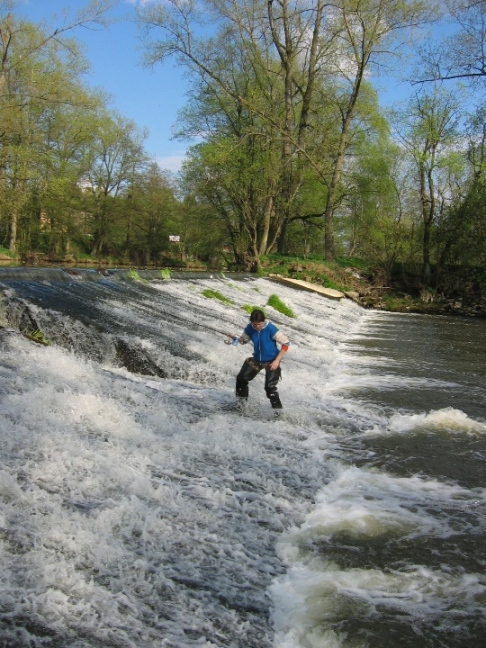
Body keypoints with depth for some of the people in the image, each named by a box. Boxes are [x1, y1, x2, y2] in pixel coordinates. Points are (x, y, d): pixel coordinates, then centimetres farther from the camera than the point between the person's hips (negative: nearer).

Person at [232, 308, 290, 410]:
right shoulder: (250, 328, -11)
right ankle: (241, 401, 29)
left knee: (270, 386, -18)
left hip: (271, 361, -6)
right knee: (241, 378, 6)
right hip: (257, 359, 6)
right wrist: (238, 339, -18)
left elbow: (285, 343, -20)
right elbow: (244, 340, 7)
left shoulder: (270, 328, -25)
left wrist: (277, 360, -21)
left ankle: (278, 409, -5)